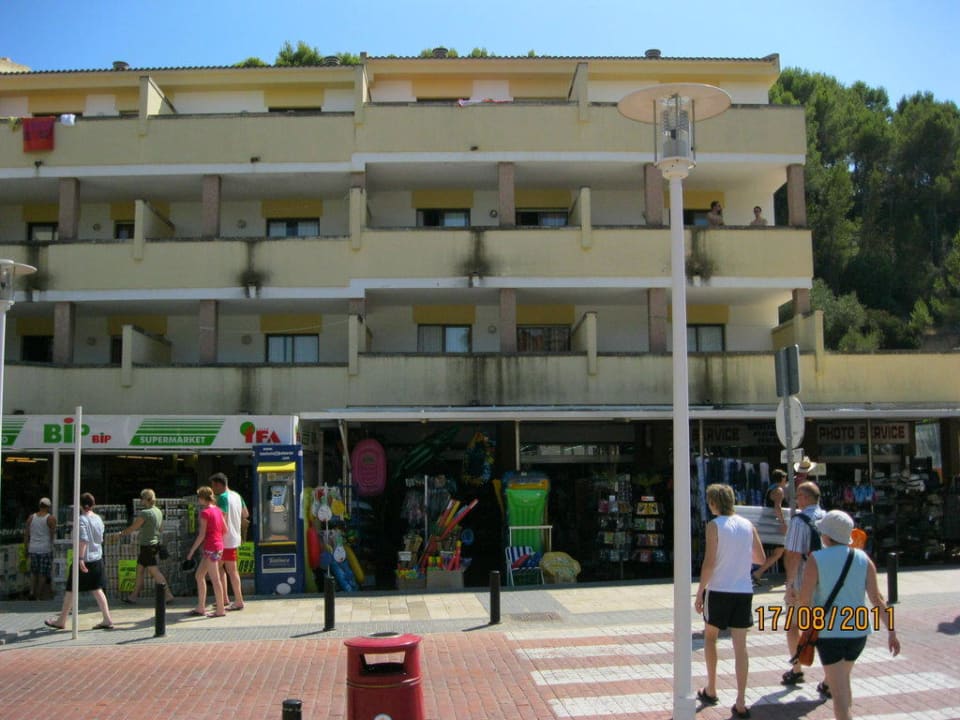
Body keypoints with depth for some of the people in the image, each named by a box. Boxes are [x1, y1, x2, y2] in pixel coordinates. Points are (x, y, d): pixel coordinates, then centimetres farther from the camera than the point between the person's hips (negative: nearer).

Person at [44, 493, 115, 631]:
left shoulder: (82, 519, -15)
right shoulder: (98, 519, 7)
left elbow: (83, 540, -23)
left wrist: (80, 558, -25)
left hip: (84, 559, -7)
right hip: (97, 559, 7)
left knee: (71, 591, 7)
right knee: (97, 590, 8)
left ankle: (61, 621, 19)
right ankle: (107, 620, 1)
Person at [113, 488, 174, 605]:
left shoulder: (145, 513, -18)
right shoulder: (158, 511, 6)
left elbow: (132, 528, -12)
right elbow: (161, 528, 18)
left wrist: (120, 534, 3)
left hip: (147, 546, -9)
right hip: (156, 543, 9)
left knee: (155, 572, -4)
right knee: (140, 569, 16)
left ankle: (168, 595, -3)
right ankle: (134, 596, 23)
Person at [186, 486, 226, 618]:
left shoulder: (204, 512, -13)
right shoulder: (217, 510, 10)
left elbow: (202, 535, -15)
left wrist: (192, 550, -9)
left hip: (210, 547, -9)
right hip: (219, 546, 9)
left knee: (215, 579, -3)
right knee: (199, 575, 16)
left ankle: (220, 610, 2)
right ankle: (200, 608, 20)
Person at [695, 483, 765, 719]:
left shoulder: (714, 526, -10)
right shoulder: (748, 525, 4)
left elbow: (709, 562, -15)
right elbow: (760, 558, 11)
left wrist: (699, 591, -7)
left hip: (719, 590, -3)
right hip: (743, 591, 3)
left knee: (710, 636, 18)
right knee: (740, 645, 5)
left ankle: (710, 691, 24)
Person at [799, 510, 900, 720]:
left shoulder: (816, 559, -11)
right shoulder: (863, 559, 0)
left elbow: (804, 599, -13)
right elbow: (877, 599, -3)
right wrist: (891, 631, 1)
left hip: (828, 632, -5)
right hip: (858, 630, 5)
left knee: (840, 693, -2)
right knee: (844, 677, 28)